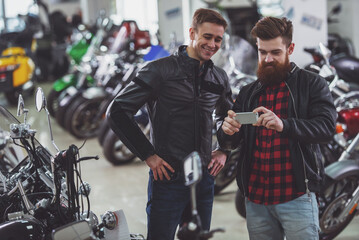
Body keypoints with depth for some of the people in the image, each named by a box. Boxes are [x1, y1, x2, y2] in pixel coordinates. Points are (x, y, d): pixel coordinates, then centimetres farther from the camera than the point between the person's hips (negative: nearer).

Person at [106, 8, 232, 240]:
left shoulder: (219, 78, 10)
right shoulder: (161, 70, -8)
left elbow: (229, 119, 28)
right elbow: (117, 111, -11)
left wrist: (224, 151, 11)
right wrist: (148, 154, -12)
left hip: (204, 177, 5)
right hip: (169, 176, -5)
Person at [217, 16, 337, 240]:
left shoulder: (312, 84, 1)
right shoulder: (248, 93, 14)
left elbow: (327, 126, -14)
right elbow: (228, 143, 10)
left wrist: (284, 125, -31)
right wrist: (228, 133, -15)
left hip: (296, 196, -4)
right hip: (256, 198, 4)